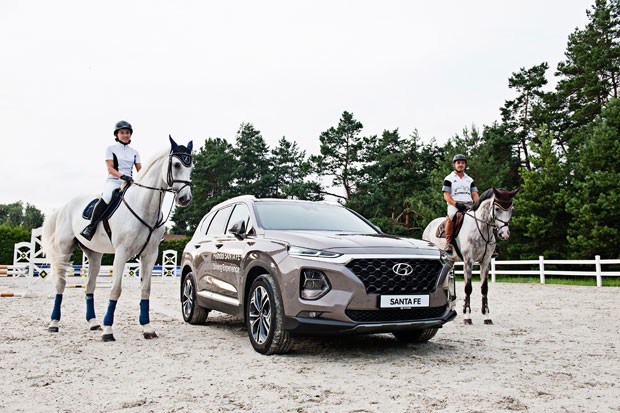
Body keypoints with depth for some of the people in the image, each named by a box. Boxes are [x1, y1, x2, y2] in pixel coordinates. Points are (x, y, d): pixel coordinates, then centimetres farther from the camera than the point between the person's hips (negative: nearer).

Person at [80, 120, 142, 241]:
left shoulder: (134, 152, 20)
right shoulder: (111, 149, 9)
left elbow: (140, 170, 13)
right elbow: (110, 168, -3)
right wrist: (122, 176, -22)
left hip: (129, 183, 5)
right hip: (113, 181, -5)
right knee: (107, 197, -37)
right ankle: (90, 227, -31)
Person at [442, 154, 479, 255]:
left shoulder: (470, 179, 24)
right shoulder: (449, 179, 10)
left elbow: (475, 194, 17)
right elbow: (446, 195, 0)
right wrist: (456, 204, -17)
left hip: (469, 205, 5)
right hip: (454, 205, -5)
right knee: (452, 216, -37)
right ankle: (448, 243, -30)